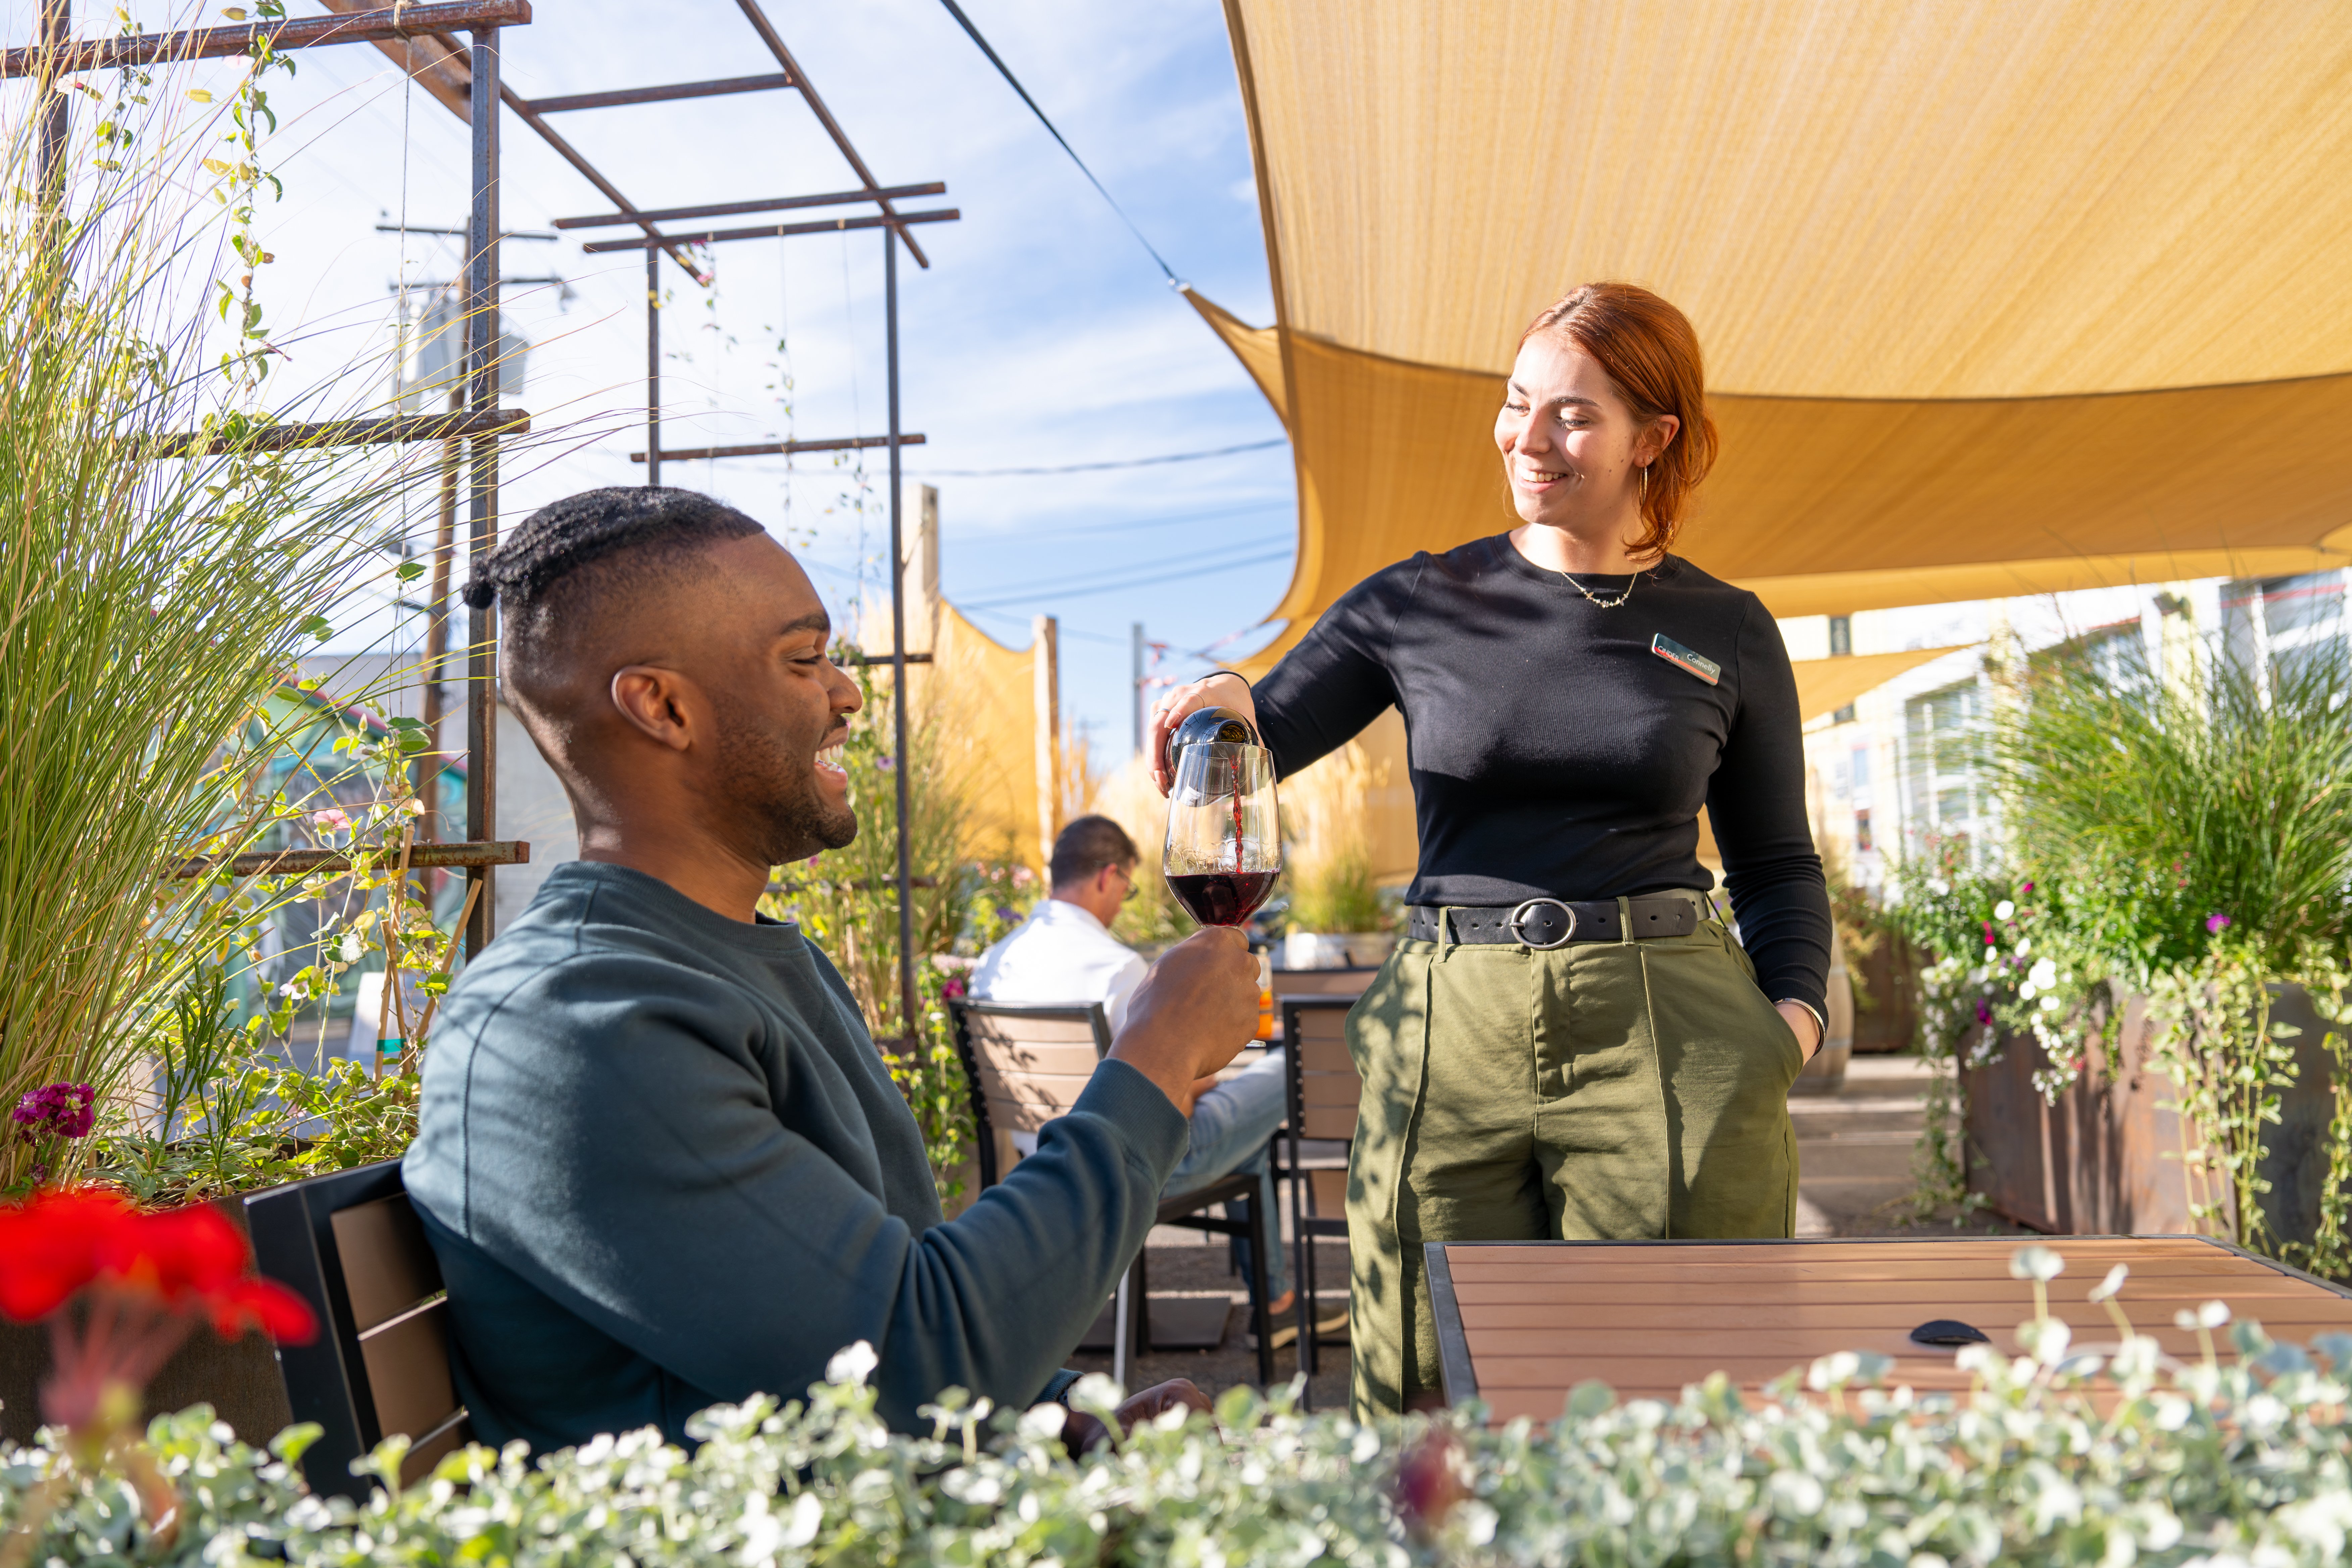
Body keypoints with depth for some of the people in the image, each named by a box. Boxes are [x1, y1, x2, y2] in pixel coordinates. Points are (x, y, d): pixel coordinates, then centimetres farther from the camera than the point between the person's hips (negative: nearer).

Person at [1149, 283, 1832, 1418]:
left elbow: (1777, 864, 16)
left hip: (1663, 1037, 0)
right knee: (1436, 1408, 6)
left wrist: (1796, 1009, -1)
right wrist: (1224, 710, -16)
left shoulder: (1728, 632, 8)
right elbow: (1253, 743, 7)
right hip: (1449, 1036, 0)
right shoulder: (1418, 604, 6)